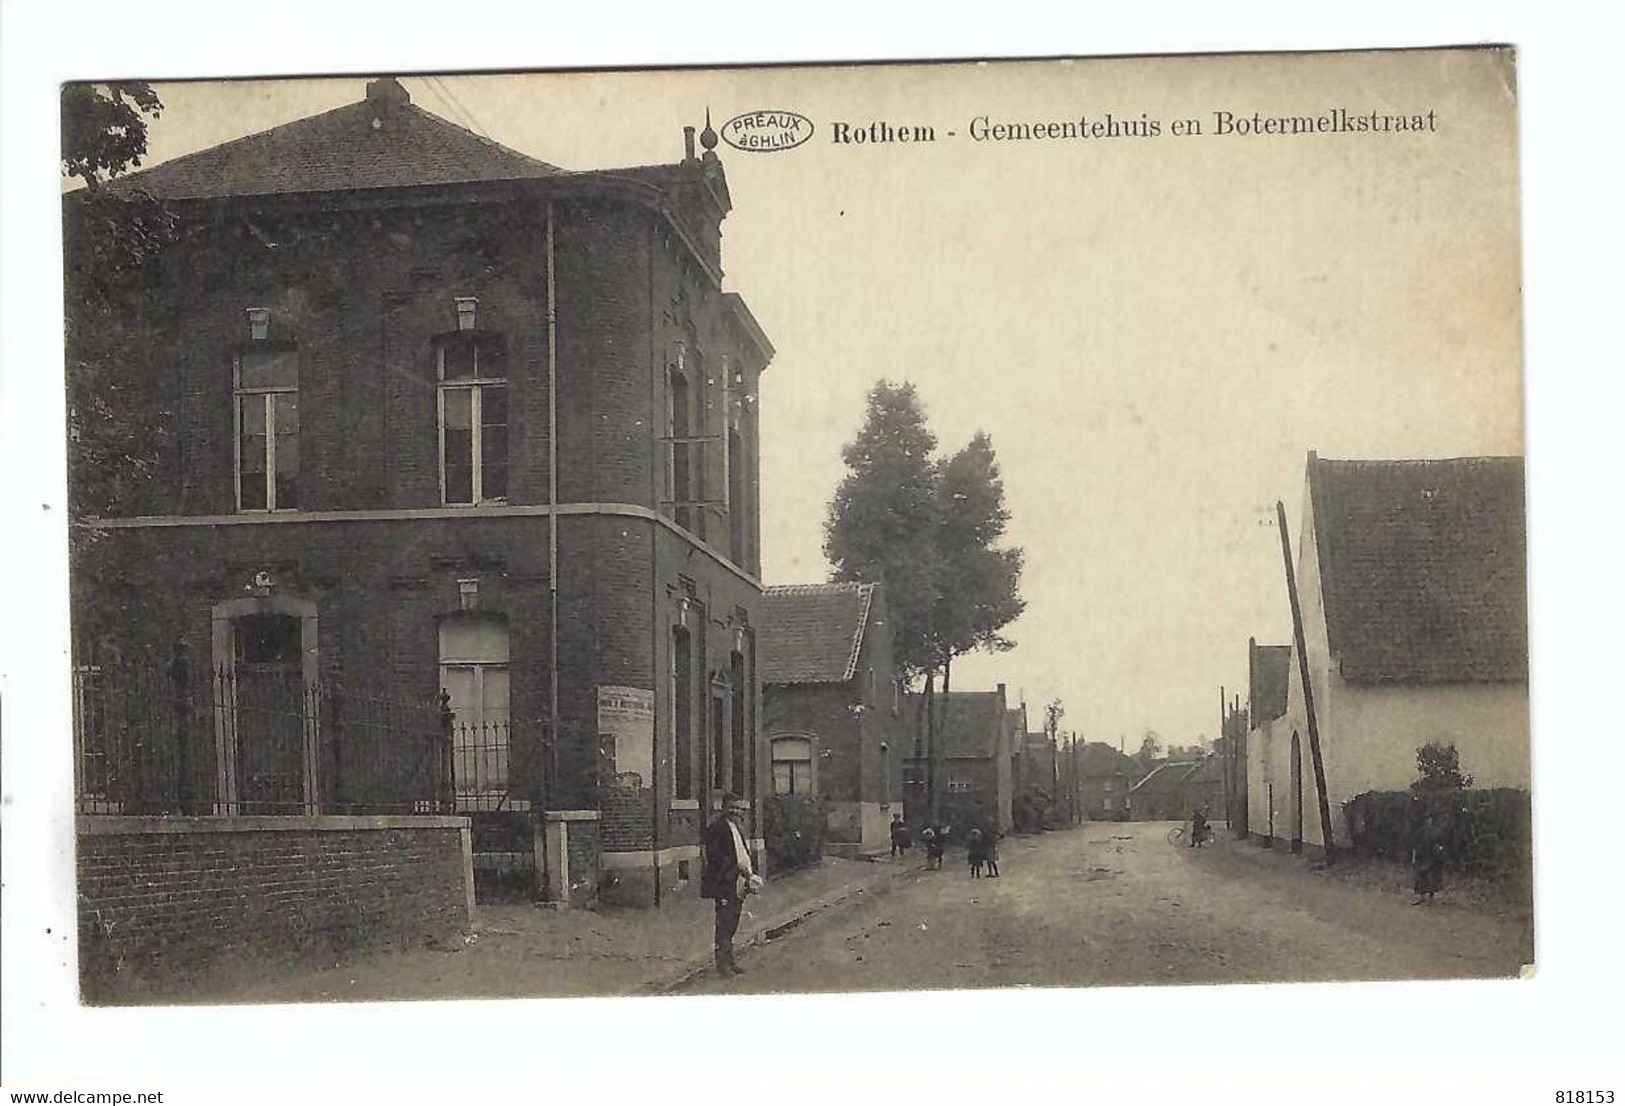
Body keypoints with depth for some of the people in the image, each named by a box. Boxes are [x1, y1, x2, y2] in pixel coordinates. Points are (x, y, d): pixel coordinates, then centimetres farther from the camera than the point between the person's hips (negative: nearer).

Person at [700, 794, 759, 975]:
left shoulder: (736, 829, 19)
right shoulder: (716, 828, -10)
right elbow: (714, 855, -18)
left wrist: (749, 872, 9)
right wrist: (736, 867, -22)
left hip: (738, 884, 9)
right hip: (724, 884, -9)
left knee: (732, 924, 12)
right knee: (724, 924, -6)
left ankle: (729, 962, 18)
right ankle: (723, 964, -2)